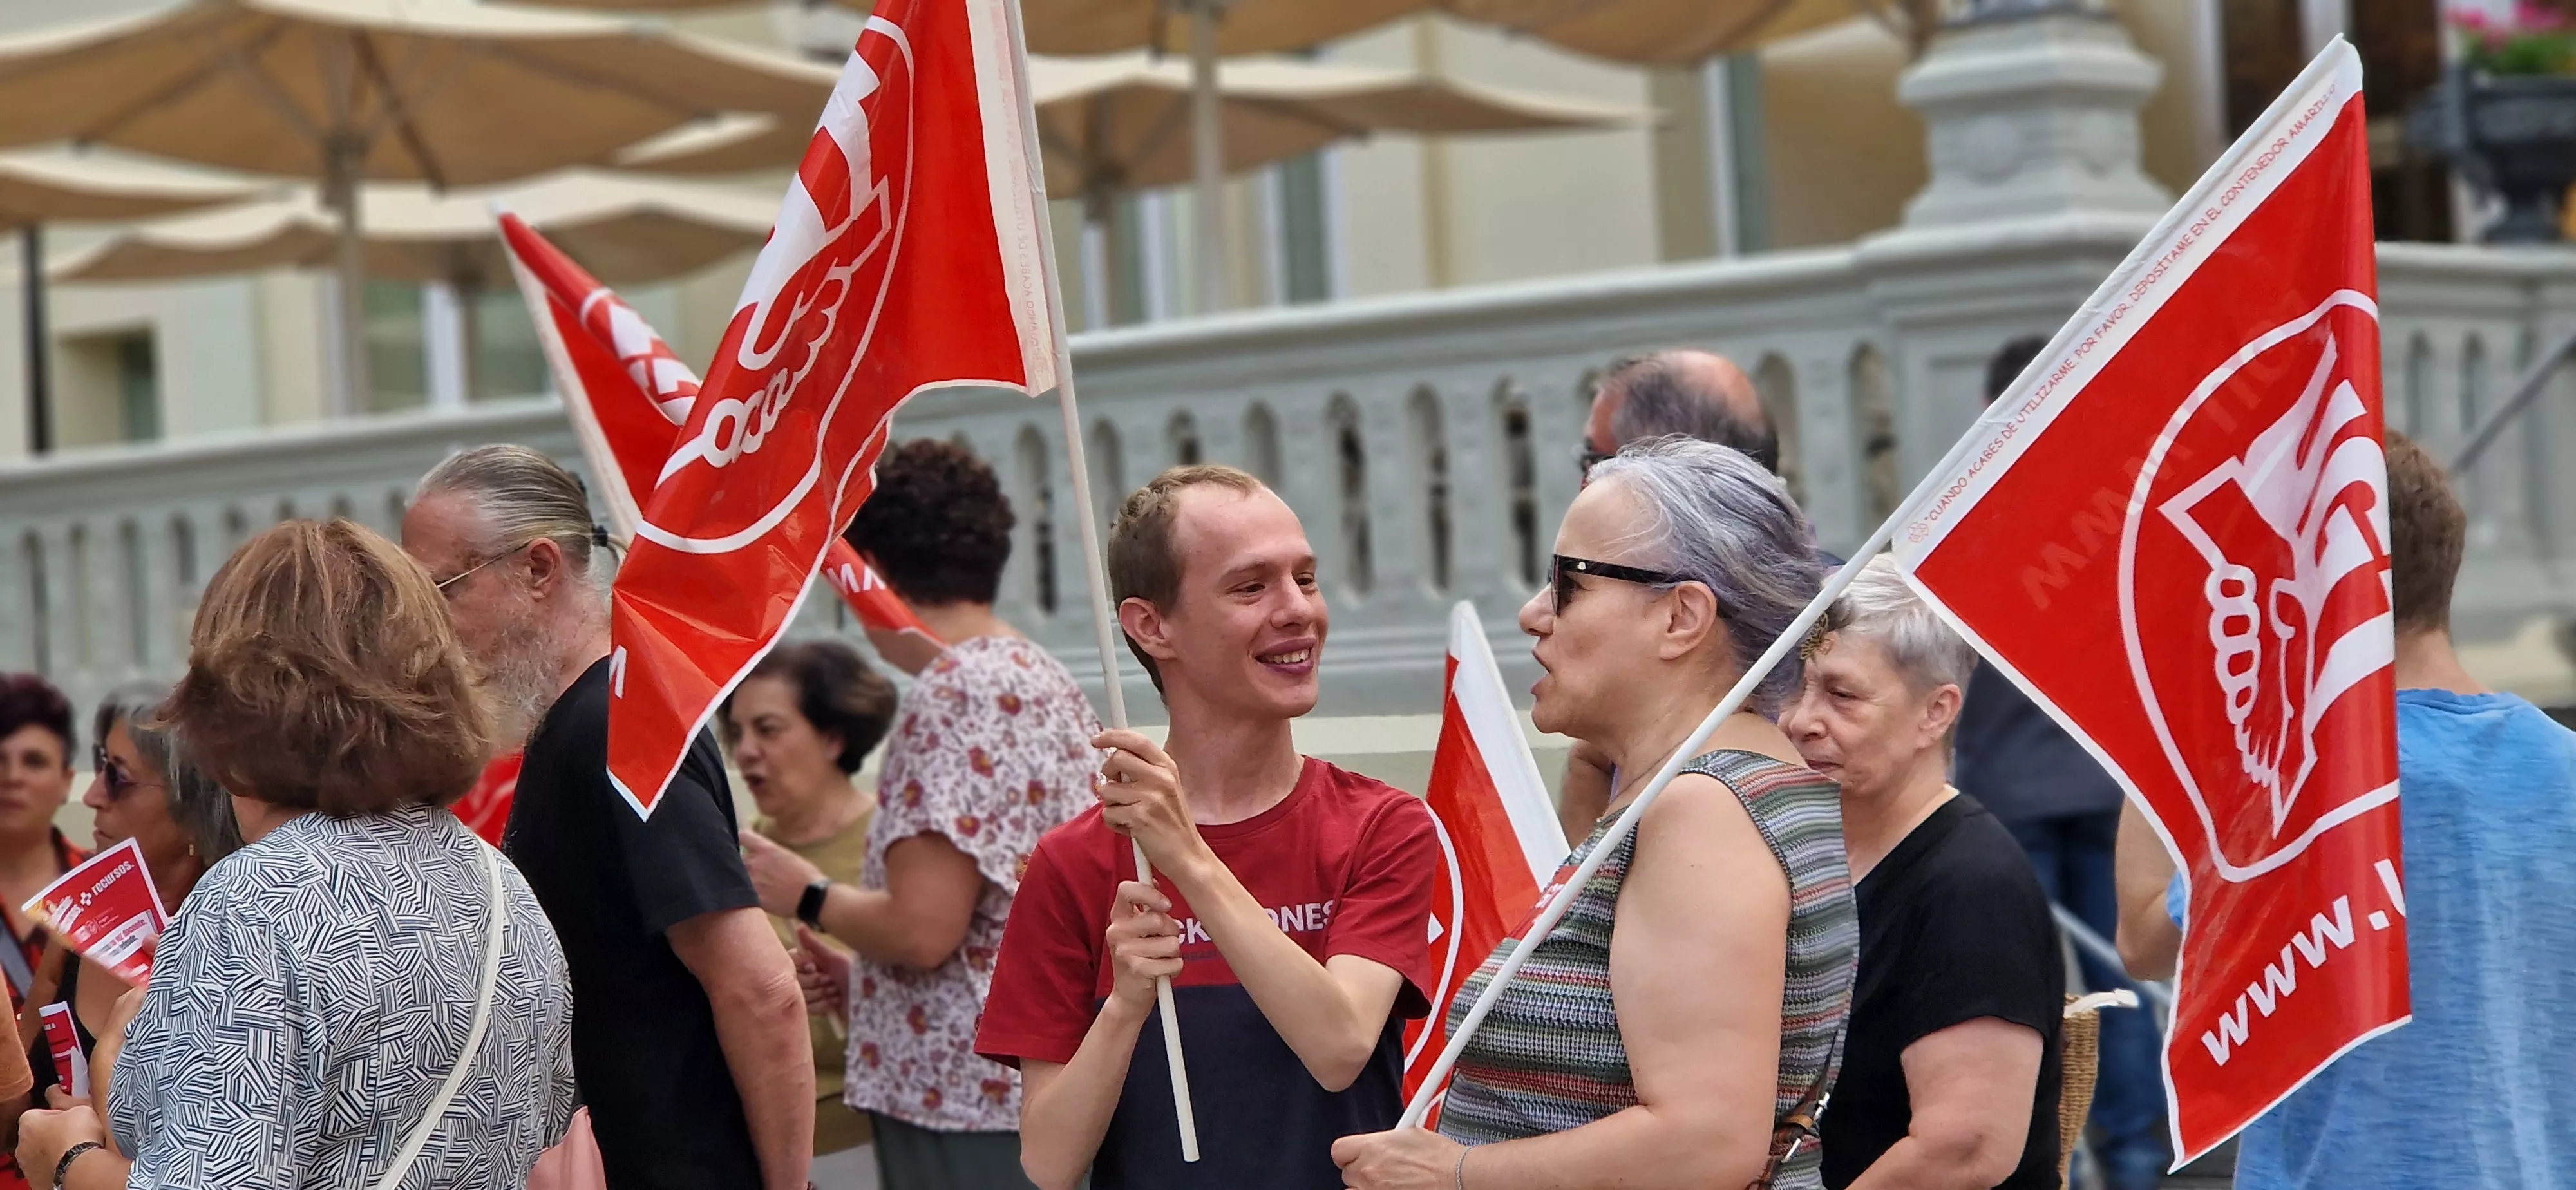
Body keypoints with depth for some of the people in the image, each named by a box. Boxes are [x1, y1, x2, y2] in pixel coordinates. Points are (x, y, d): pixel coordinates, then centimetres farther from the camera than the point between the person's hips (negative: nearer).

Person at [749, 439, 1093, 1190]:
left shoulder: (953, 694, -14)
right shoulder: (1050, 684, 15)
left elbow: (923, 927, -21)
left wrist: (806, 896, -4)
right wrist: (864, 976, 22)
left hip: (965, 1102, -9)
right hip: (1051, 1094, 9)